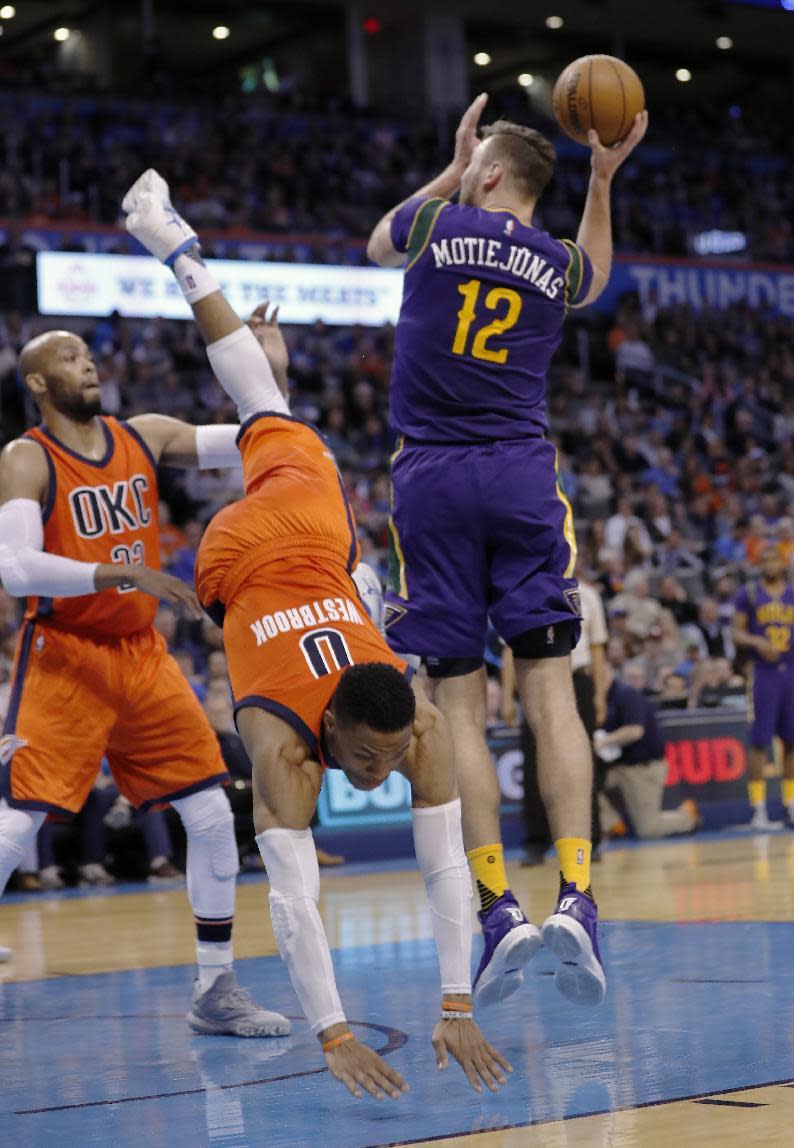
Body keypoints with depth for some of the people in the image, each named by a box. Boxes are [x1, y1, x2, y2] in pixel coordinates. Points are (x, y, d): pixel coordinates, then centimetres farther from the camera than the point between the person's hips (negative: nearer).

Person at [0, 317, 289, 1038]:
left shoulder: (145, 437, 6)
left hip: (142, 654, 6)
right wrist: (124, 573, -32)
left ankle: (216, 990, 14)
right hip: (64, 657, -5)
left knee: (213, 816, 3)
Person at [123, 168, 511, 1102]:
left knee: (273, 418, 28)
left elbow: (445, 867, -34)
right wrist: (334, 1037, -49)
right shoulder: (284, 743, -42)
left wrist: (459, 1009, -37)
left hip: (315, 534, 3)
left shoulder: (421, 722, -37)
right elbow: (295, 898, -45)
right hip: (242, 564, -3)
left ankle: (176, 247, 47)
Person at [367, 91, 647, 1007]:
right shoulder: (559, 262, 9)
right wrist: (602, 178, 30)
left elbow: (377, 242, 28)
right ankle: (576, 898, -14)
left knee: (458, 702, -1)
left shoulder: (435, 227, 3)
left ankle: (496, 912, -6)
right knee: (549, 692, -2)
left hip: (431, 480, -1)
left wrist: (451, 168, 33)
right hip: (522, 477, 1)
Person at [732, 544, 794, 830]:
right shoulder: (749, 594, 2)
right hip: (764, 674, -3)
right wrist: (757, 642, -19)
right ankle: (758, 808, -1)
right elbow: (736, 632, 0)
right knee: (759, 742, -4)